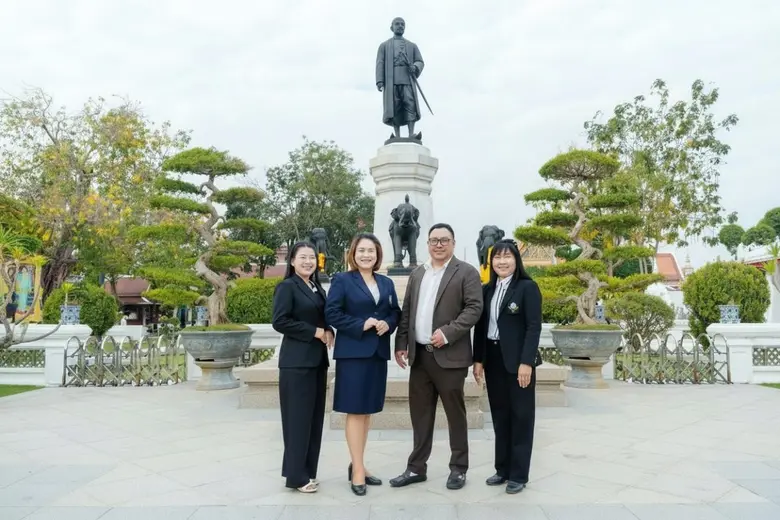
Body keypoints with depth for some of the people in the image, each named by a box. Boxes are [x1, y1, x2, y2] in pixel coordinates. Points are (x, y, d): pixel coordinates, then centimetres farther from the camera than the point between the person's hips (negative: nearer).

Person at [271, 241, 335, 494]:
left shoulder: (317, 288, 15)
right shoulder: (287, 287, -7)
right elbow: (279, 321, -16)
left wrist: (329, 331, 0)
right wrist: (315, 332, -15)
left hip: (318, 360, 8)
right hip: (297, 361, -8)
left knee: (315, 417, 11)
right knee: (298, 418, -2)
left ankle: (308, 471, 22)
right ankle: (296, 476, 9)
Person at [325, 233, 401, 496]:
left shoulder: (386, 283, 13)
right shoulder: (342, 280, -3)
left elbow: (396, 312, 13)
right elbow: (332, 313, -10)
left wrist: (387, 324, -8)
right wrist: (360, 325, -18)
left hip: (378, 353, 6)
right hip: (353, 353, -6)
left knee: (368, 410, 12)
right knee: (355, 410, -2)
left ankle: (358, 465, 24)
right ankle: (357, 470, 7)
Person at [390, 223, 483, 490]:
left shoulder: (466, 273, -3)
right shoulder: (416, 274, 14)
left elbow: (474, 308, -12)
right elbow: (406, 312, 14)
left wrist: (447, 333, -21)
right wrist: (401, 344, 6)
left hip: (449, 356, -5)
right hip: (419, 355, 5)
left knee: (455, 413, 8)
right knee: (420, 414, 12)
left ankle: (458, 468, 23)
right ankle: (416, 467, 24)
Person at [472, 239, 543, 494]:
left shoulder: (528, 287, -7)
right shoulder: (487, 289, 9)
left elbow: (534, 327, -12)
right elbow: (480, 326, 9)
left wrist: (526, 362, -18)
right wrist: (478, 359, 4)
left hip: (518, 359, -5)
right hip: (493, 359, 5)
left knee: (520, 416, 5)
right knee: (499, 416, 12)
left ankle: (519, 474, 15)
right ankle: (502, 469, 24)